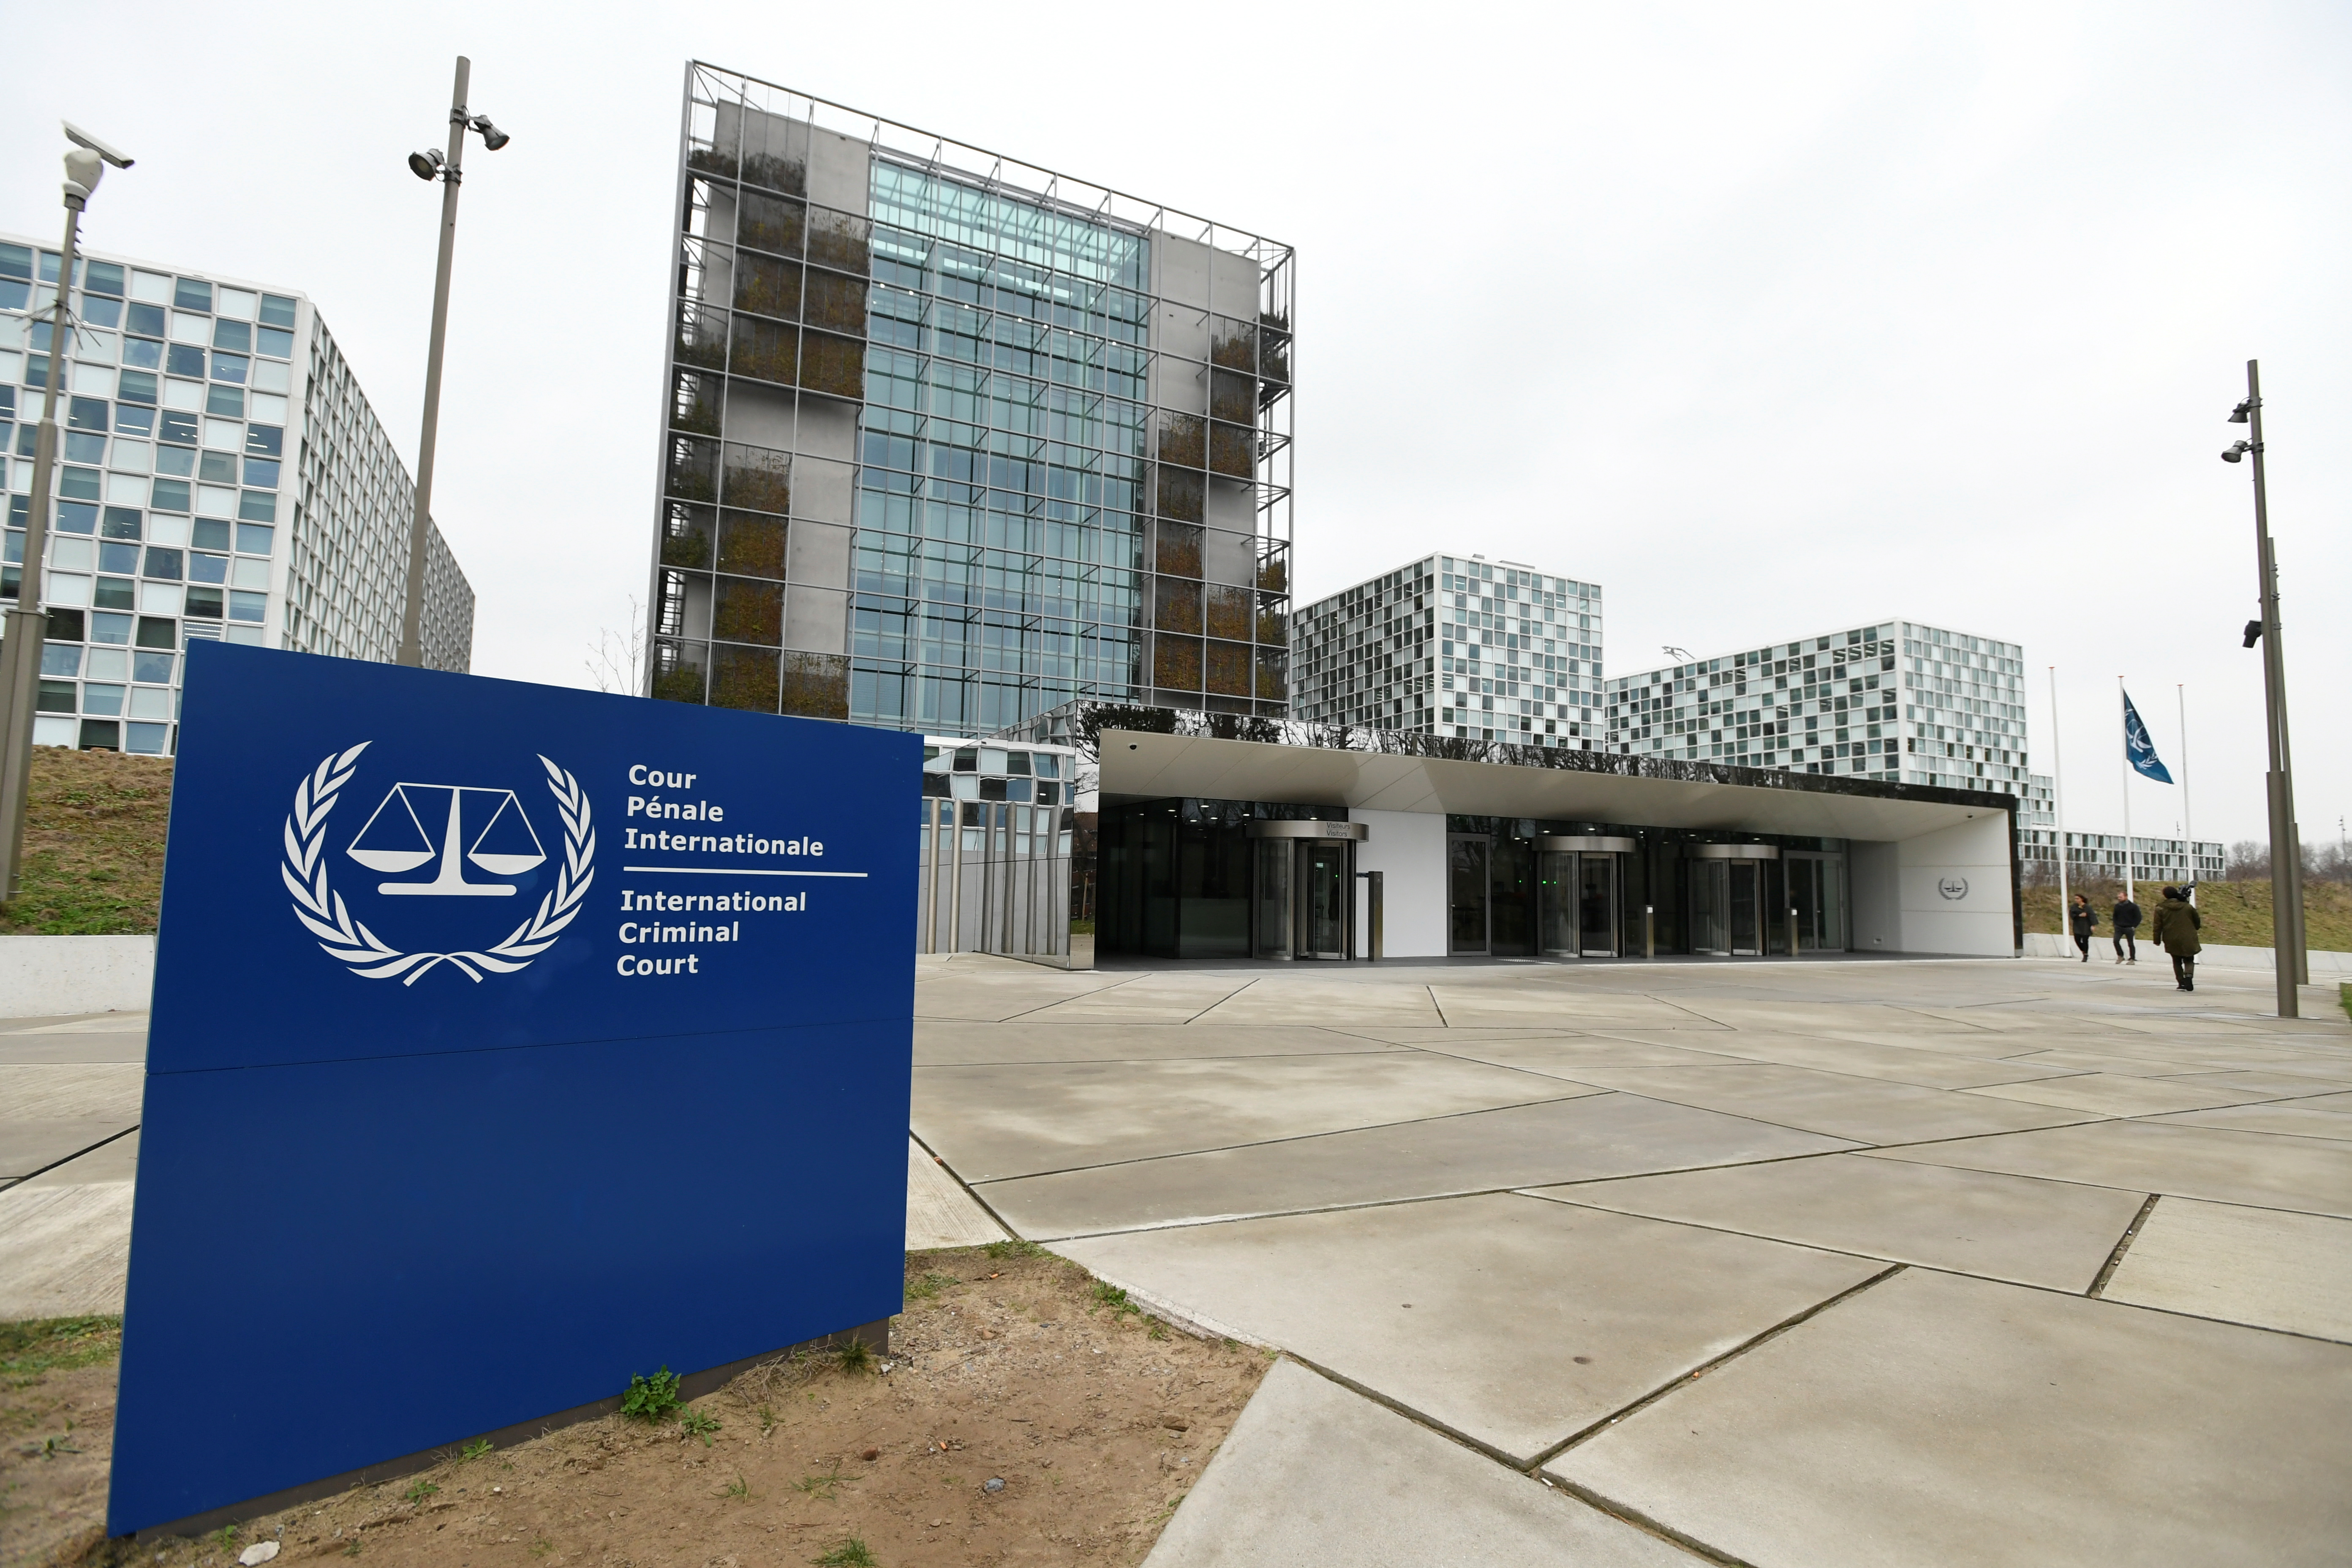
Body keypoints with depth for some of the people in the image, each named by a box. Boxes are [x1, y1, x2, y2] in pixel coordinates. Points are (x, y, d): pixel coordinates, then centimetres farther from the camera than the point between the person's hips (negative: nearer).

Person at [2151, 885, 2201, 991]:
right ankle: (2189, 976, -18)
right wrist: (2193, 931, 35)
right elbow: (2197, 922, 15)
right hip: (2188, 940, 1)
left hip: (2172, 941, -1)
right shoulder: (2188, 907, 3)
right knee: (2189, 961, 9)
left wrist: (2157, 940, 3)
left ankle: (2181, 982, 10)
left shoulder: (2161, 909, -5)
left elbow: (2158, 926, -5)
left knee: (2177, 962, 14)